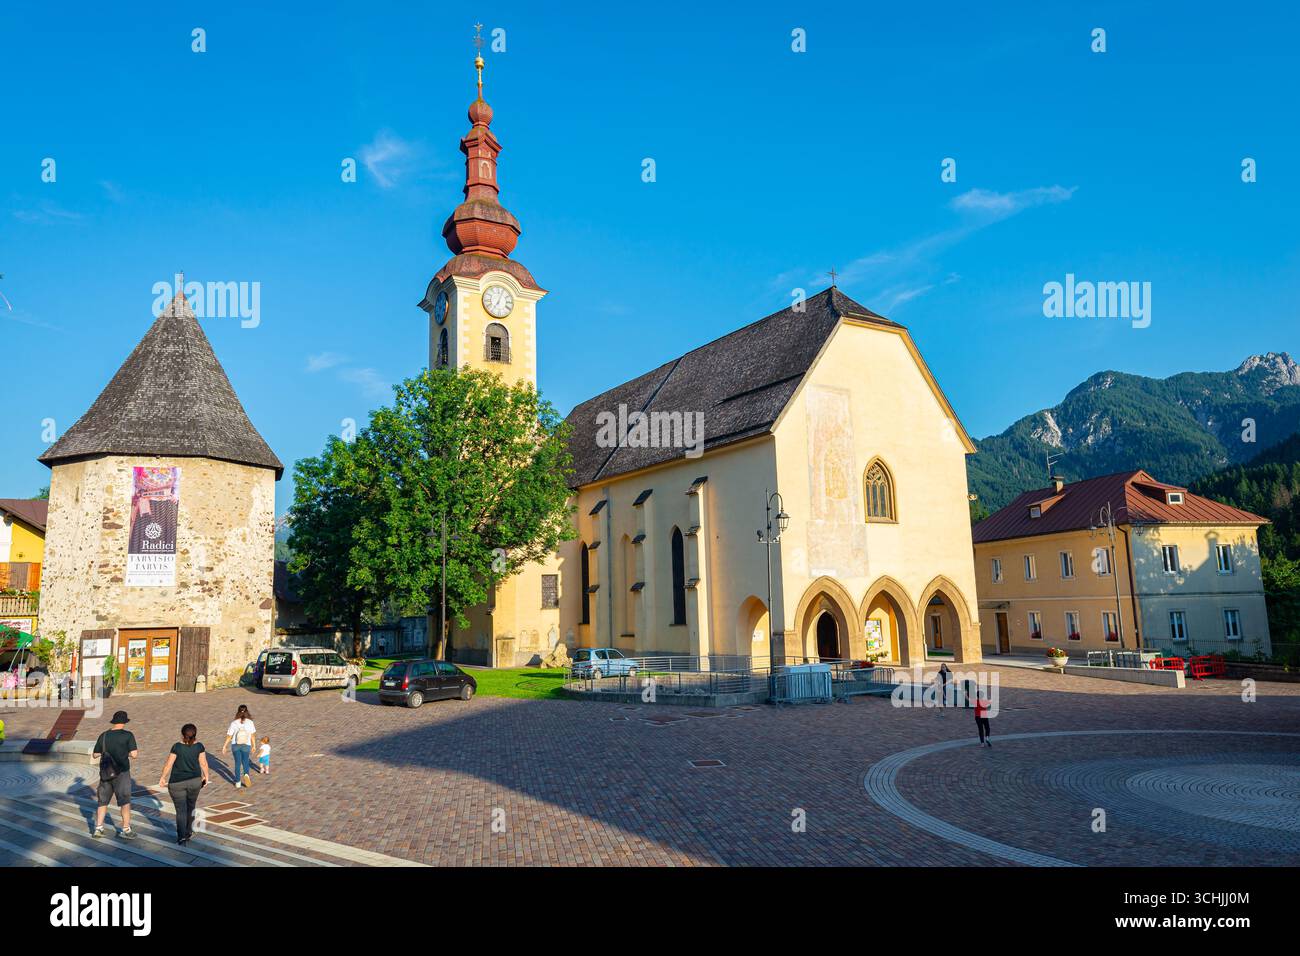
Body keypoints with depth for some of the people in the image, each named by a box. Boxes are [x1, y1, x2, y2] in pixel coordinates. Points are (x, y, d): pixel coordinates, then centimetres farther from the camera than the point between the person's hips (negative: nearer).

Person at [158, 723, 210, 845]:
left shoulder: (177, 747, -15)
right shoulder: (199, 746, -8)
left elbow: (168, 764, -11)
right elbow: (203, 763, -4)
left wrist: (162, 777, 3)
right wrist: (206, 777, 9)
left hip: (177, 783, -3)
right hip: (195, 781, 3)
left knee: (181, 810, 2)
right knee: (190, 807, 20)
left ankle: (181, 837, -7)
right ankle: (188, 833, 31)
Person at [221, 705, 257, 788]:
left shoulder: (234, 723, -13)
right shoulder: (250, 722, -11)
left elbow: (229, 736, -7)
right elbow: (253, 735, -3)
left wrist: (224, 746, 8)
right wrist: (253, 746, 10)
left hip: (235, 745, 0)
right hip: (246, 746, 0)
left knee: (237, 763, 15)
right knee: (245, 761, 19)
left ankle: (238, 782, 19)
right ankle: (246, 774, -9)